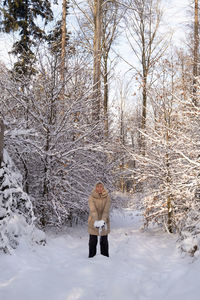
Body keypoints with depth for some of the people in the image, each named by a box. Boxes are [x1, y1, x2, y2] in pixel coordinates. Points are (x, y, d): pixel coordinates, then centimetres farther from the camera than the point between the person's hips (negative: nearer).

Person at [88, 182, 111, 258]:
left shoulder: (107, 197, -7)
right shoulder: (91, 197, -9)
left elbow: (106, 210, -16)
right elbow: (93, 210, -20)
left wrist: (103, 220, -30)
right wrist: (96, 221, -34)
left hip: (104, 222, 1)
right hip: (93, 222, 0)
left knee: (104, 241, 9)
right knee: (93, 241, 6)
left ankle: (105, 257, 21)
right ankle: (91, 256, 20)